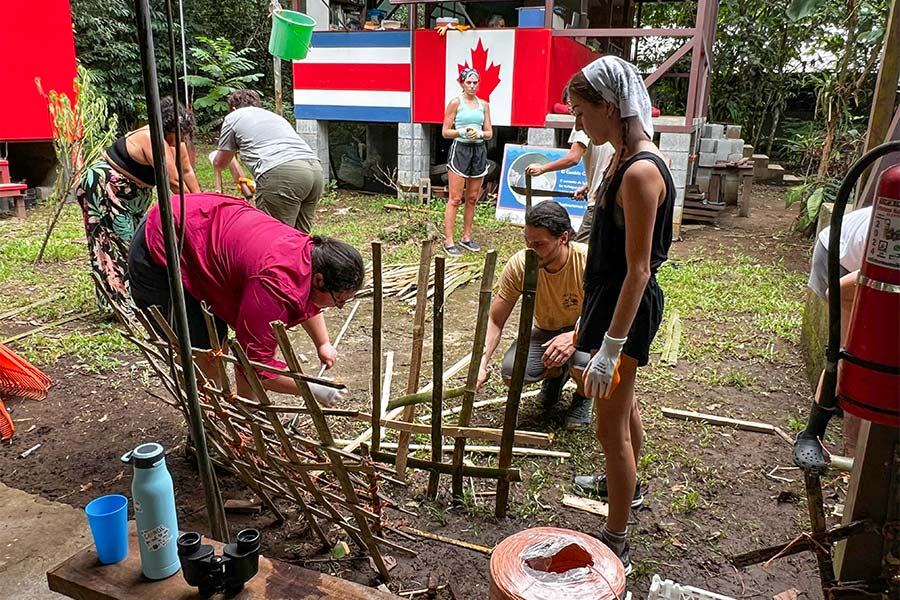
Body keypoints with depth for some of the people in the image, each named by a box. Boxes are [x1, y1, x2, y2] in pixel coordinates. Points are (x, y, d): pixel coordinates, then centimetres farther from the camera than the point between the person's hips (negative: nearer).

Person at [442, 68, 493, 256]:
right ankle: (449, 241, -2)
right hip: (460, 149, -5)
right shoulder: (455, 103, -2)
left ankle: (467, 237, 21)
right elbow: (446, 132, -3)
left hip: (479, 150, 5)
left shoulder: (484, 105, 10)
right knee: (455, 199, -6)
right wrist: (463, 131, -17)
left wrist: (480, 133, -9)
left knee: (472, 198, 10)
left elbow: (489, 133, 12)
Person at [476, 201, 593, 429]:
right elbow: (495, 321, -15)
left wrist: (575, 337, -44)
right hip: (546, 332, 3)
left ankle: (583, 395, 3)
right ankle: (555, 374, 13)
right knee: (511, 372, -25)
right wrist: (482, 363, -30)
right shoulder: (519, 265, -22)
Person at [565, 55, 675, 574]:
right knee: (623, 403, 28)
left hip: (626, 308, -10)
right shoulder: (627, 158, 5)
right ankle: (626, 483, 52)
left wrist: (610, 347, -24)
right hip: (614, 297, 10)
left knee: (611, 425, 1)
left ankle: (616, 544, 17)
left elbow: (638, 269, -26)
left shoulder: (640, 171, -25)